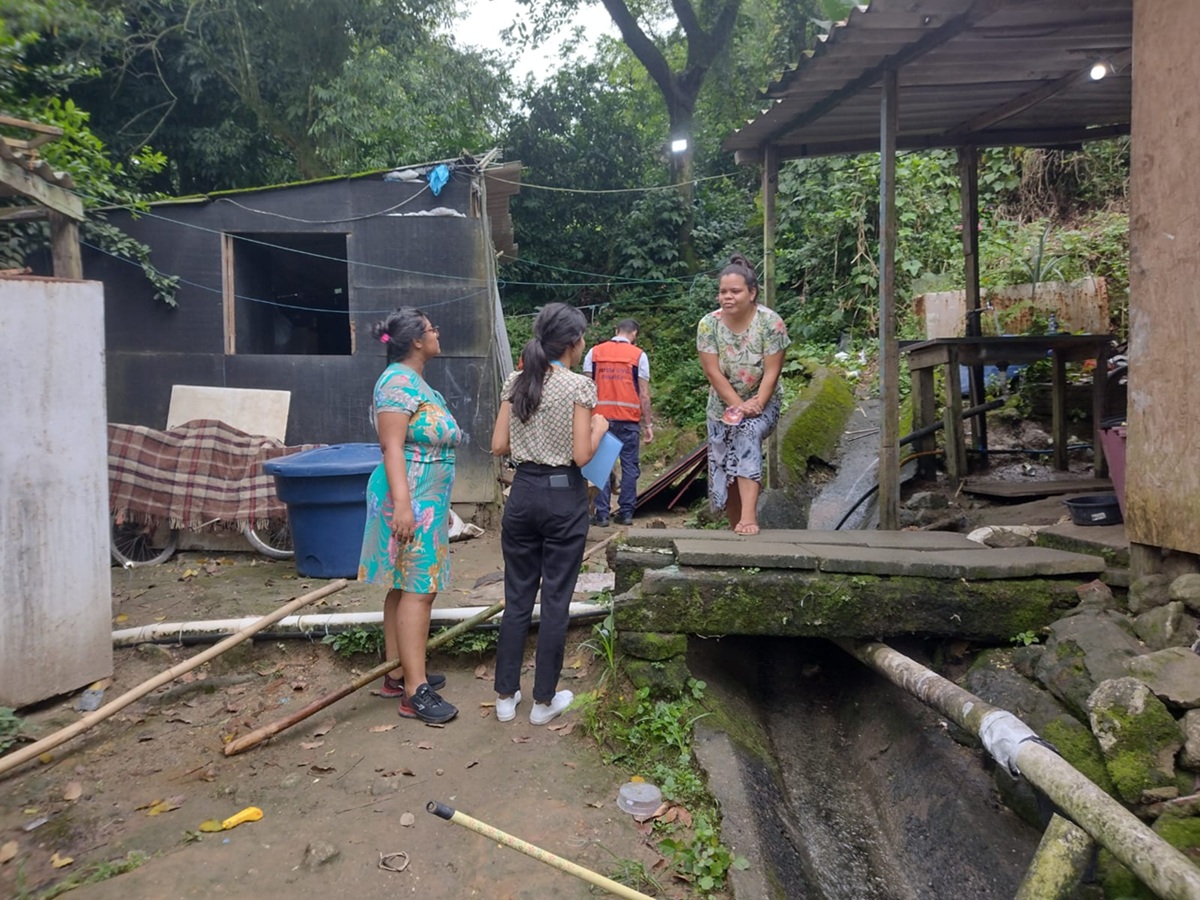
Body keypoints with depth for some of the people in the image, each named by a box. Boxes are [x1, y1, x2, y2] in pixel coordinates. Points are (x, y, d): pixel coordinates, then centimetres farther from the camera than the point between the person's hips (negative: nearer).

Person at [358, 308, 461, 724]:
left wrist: (438, 505, 28)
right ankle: (415, 692, -6)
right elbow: (392, 447, -21)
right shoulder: (399, 382, -15)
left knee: (405, 587, 13)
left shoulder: (415, 381, 16)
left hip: (426, 499, 10)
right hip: (411, 499, -10)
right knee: (418, 590, -9)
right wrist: (401, 504, -28)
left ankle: (398, 674, 22)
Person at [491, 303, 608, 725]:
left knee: (517, 597, 13)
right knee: (555, 600, 7)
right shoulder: (579, 386, -11)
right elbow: (582, 455, -14)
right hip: (564, 497, -4)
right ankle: (544, 700, 17)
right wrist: (599, 428, 3)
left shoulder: (516, 382, 3)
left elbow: (499, 445, 2)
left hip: (523, 494, 4)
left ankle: (505, 695, 21)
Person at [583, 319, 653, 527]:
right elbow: (644, 394, -1)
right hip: (629, 418, -1)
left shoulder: (594, 352, 7)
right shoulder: (638, 355, 2)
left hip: (601, 416, 1)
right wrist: (648, 424, 3)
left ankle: (602, 514, 3)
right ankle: (626, 512, 9)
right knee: (630, 465, 8)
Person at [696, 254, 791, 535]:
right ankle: (737, 532, 19)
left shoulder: (771, 322, -14)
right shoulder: (708, 324, -10)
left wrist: (755, 405, -26)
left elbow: (771, 372, -15)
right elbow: (713, 372, -14)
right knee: (723, 473, 3)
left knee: (746, 435, -33)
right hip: (722, 406, 3)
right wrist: (739, 405, -23)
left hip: (762, 403, -3)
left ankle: (749, 517, -40)